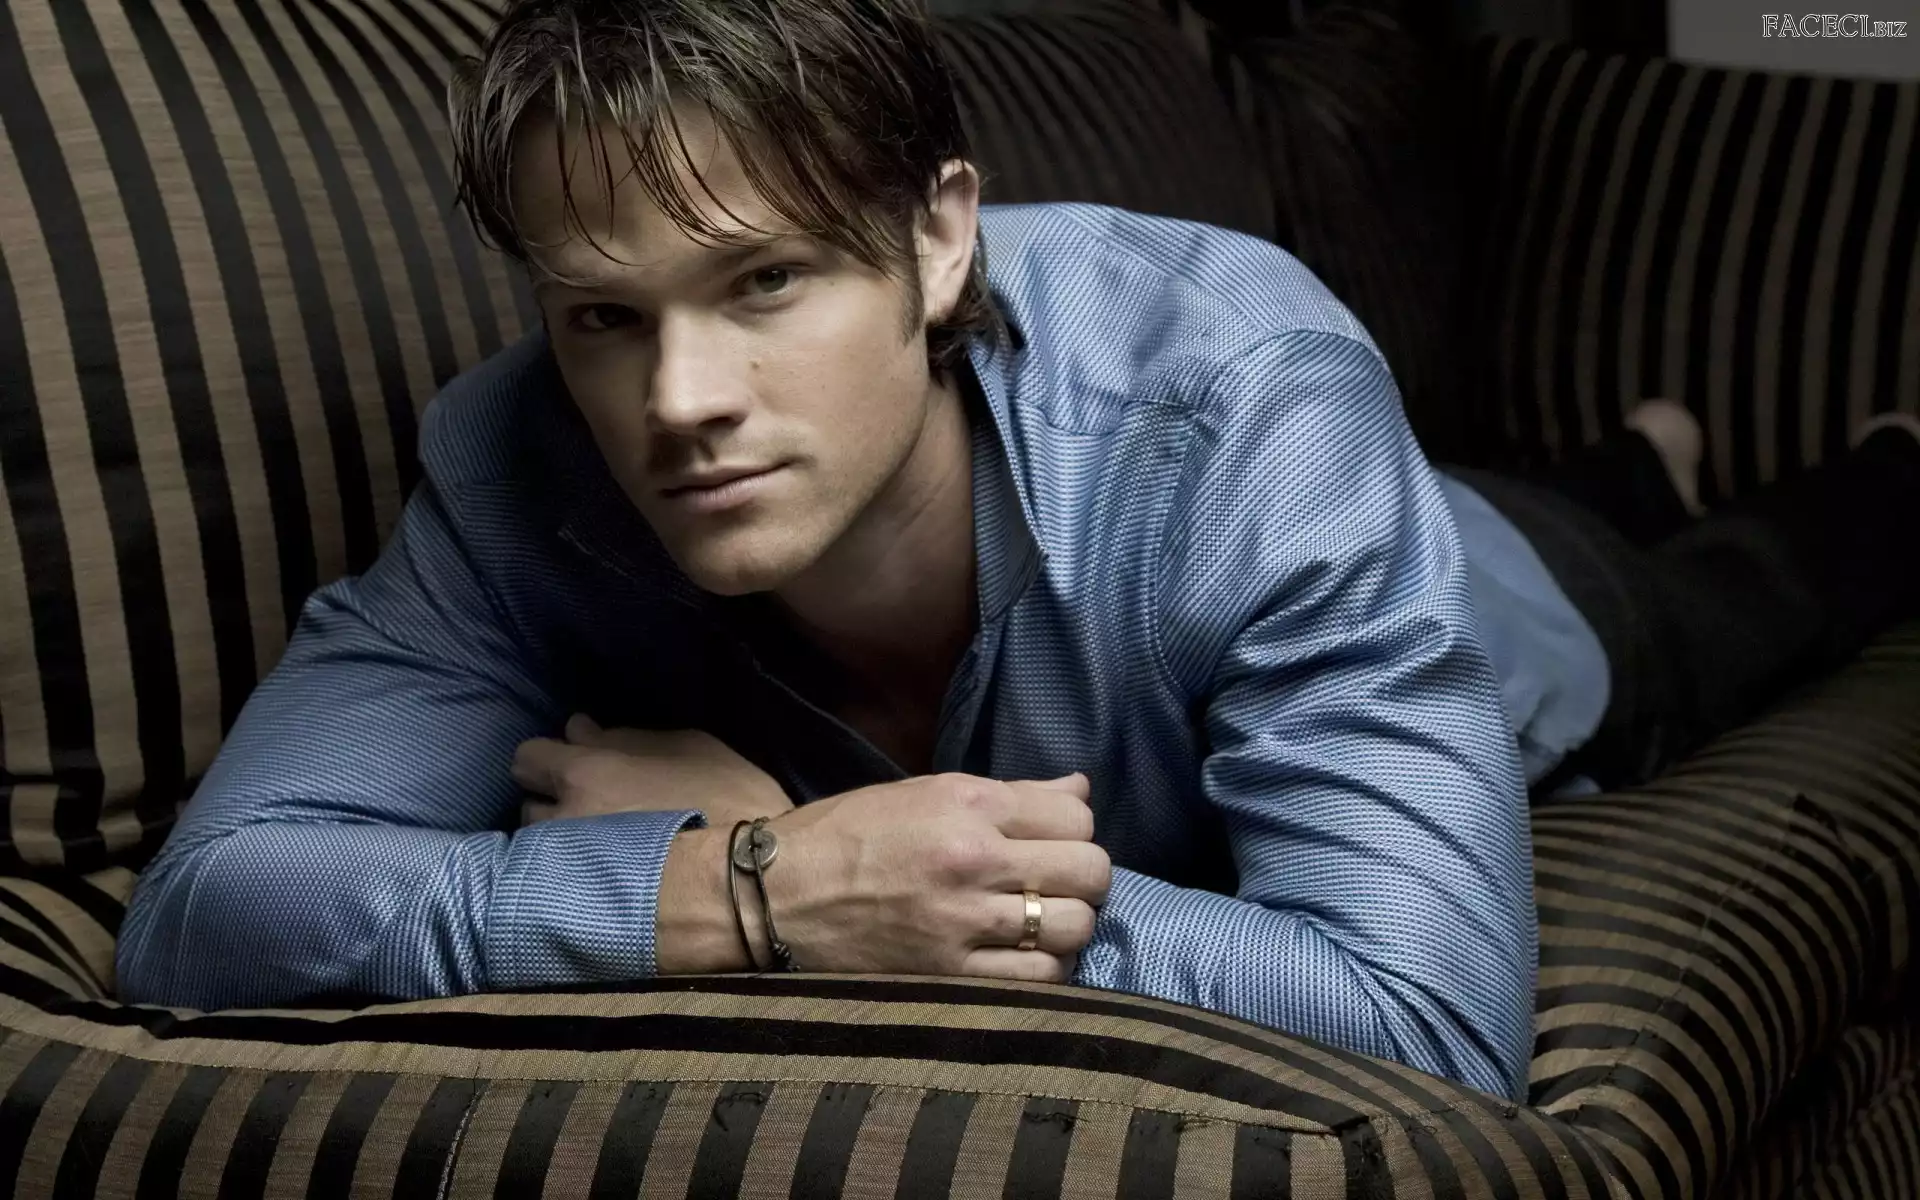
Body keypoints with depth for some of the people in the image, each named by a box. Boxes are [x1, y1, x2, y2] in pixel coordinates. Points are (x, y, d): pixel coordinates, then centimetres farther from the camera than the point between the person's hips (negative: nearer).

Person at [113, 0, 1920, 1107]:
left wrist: (772, 838, -54)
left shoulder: (1232, 397, -50)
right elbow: (197, 907, -45)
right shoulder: (523, 473, -40)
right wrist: (756, 895, -58)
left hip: (1497, 625, -2)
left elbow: (1430, 1034, -56)